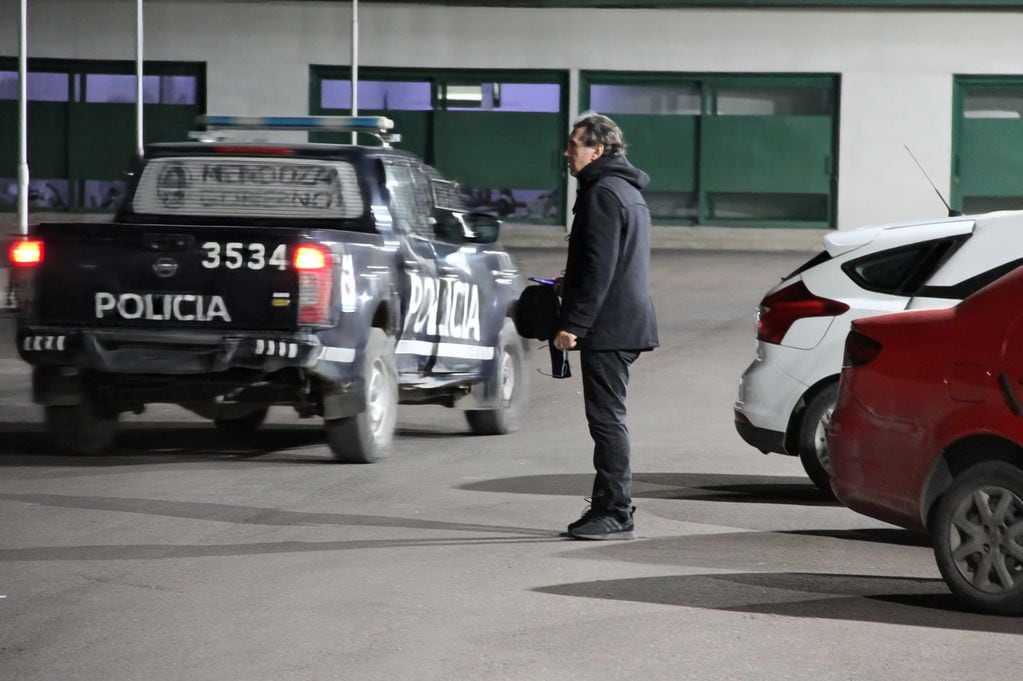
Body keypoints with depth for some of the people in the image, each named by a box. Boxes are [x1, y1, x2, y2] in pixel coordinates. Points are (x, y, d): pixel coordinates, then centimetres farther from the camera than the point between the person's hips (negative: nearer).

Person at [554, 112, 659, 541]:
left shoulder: (603, 194, -15)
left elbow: (599, 268, -21)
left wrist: (573, 323, -21)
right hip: (626, 321, 11)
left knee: (606, 418, -8)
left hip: (608, 325, -11)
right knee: (607, 418, 14)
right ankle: (609, 506, 18)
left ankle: (615, 514, -7)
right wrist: (570, 283, 25)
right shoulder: (628, 191, 18)